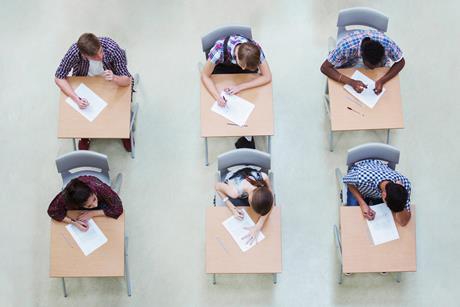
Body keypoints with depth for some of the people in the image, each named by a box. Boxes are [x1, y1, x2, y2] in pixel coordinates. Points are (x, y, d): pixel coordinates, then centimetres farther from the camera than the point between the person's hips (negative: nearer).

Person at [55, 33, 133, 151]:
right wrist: (76, 98, -36)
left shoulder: (112, 48, -38)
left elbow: (127, 80, -30)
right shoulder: (74, 52, -36)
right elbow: (59, 78, -22)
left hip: (112, 83, 0)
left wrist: (114, 78, -53)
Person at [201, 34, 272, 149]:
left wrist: (240, 87, -37)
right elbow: (205, 76, -27)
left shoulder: (255, 49, -36)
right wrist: (218, 97, -41)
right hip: (222, 67, -1)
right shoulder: (220, 49, -41)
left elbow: (267, 77, -28)